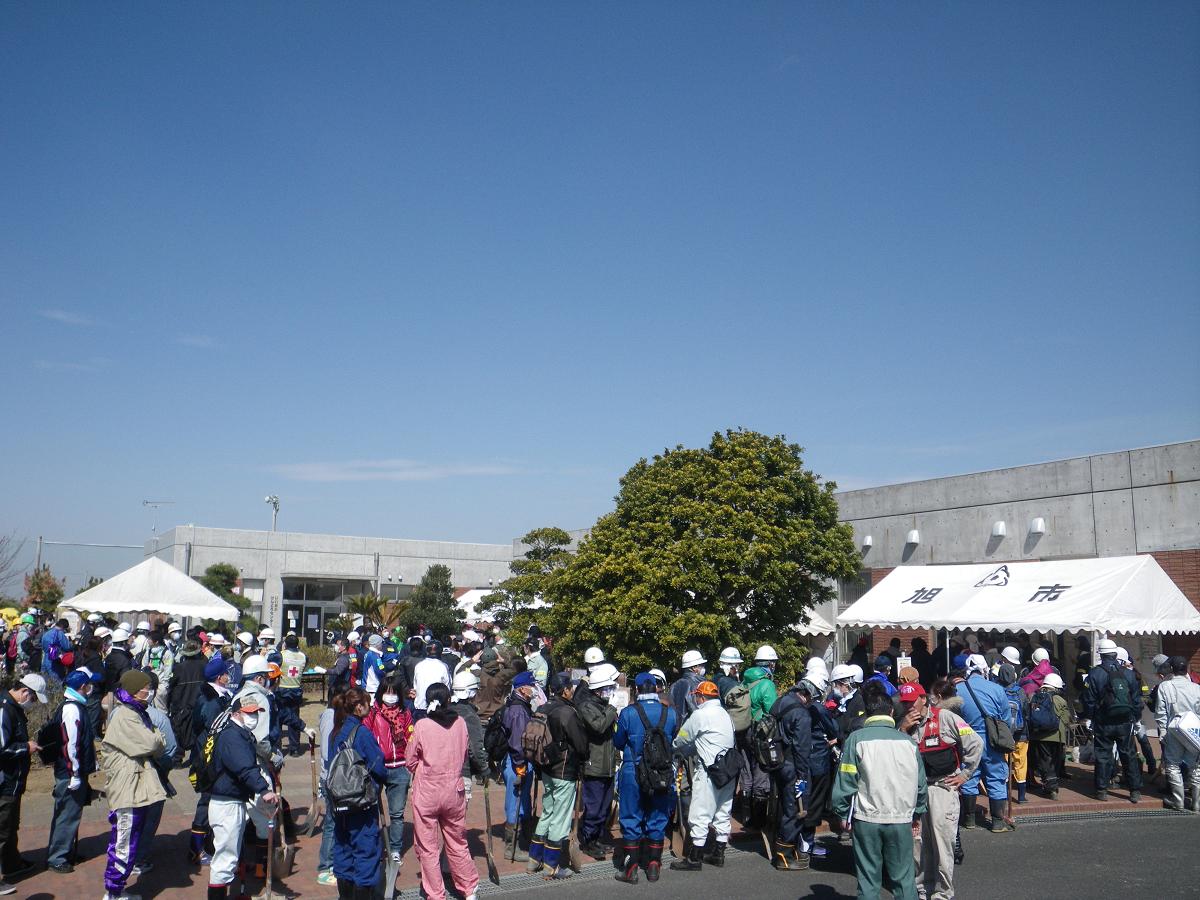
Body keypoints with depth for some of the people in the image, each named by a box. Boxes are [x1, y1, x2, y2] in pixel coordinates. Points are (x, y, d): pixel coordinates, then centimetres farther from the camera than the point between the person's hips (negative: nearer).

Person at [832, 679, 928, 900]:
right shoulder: (908, 741, -1)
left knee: (868, 881, 9)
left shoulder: (857, 739, -8)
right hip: (901, 820, 2)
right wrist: (918, 814, 20)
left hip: (867, 820, -1)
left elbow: (845, 781, -9)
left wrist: (843, 814, 5)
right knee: (904, 878, 13)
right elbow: (920, 784, 6)